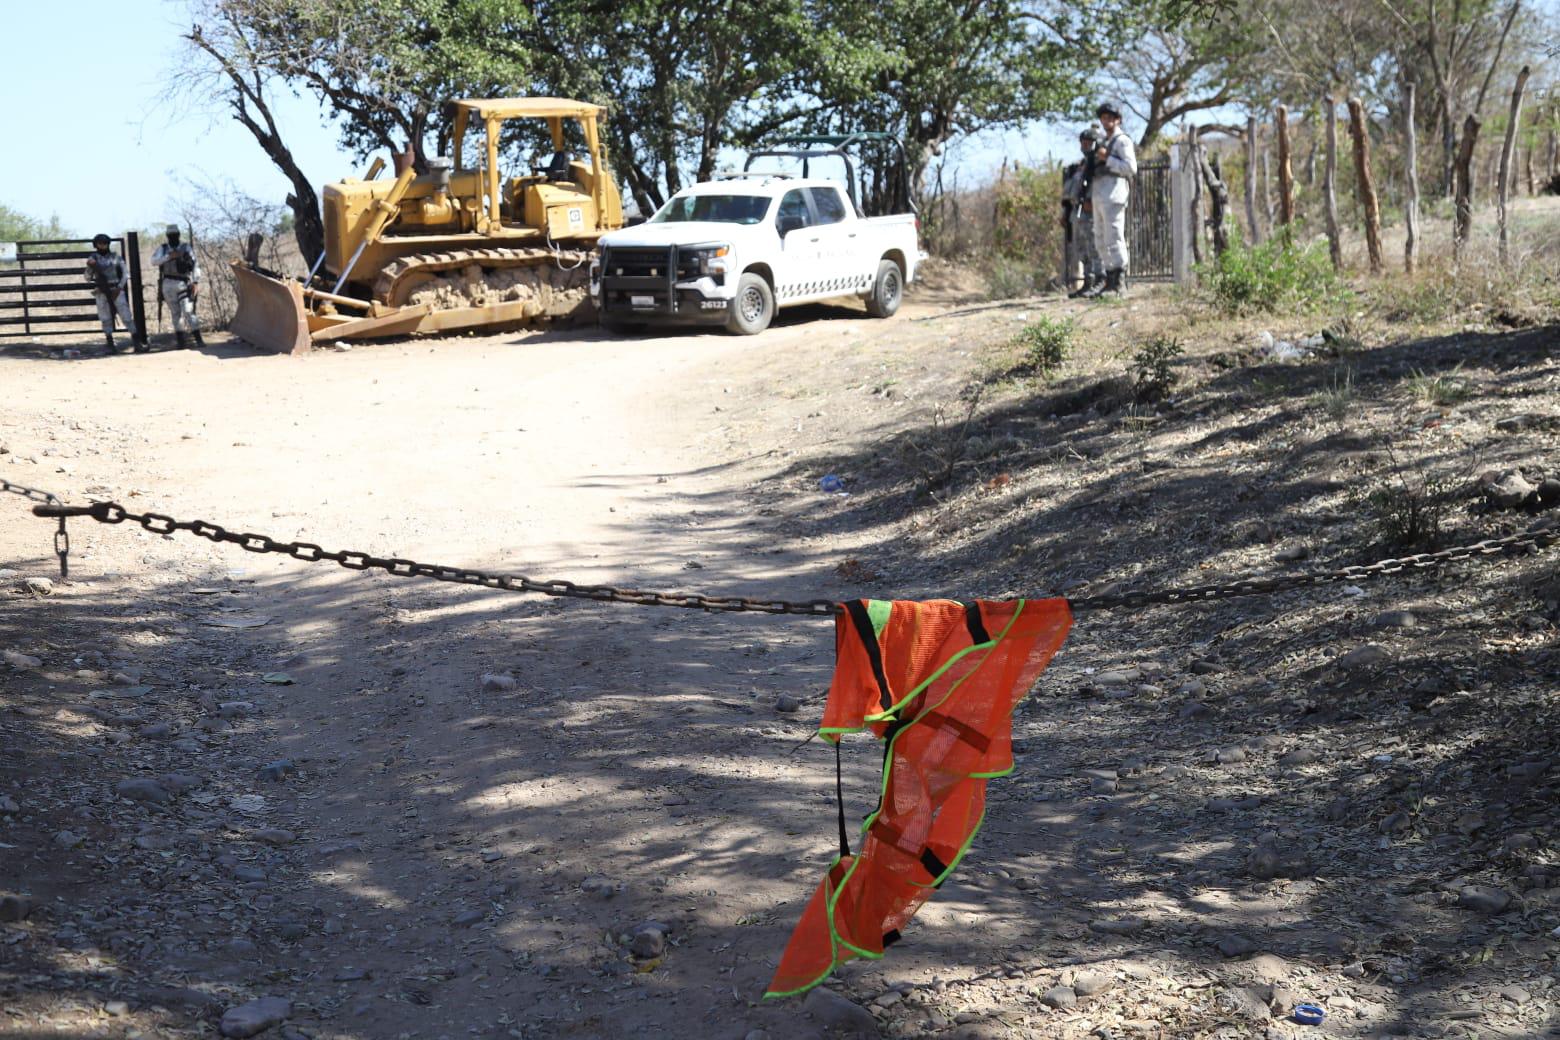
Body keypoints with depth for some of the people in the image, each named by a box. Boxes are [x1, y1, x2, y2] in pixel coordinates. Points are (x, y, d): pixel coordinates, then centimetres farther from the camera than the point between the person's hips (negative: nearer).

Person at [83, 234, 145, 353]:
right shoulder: (93, 259, 6)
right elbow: (88, 278, 5)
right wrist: (90, 267, -14)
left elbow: (124, 273, 6)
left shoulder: (116, 257, 6)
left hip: (116, 290, -1)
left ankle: (136, 342, -7)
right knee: (106, 319, 2)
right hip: (101, 292, 1)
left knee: (126, 315, -6)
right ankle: (110, 344, 5)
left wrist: (119, 288, -6)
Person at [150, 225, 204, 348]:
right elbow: (154, 260, -6)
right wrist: (169, 256, -19)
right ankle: (180, 339, 9)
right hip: (168, 285, 3)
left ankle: (198, 339, -13)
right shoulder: (163, 248, 9)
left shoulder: (186, 248, 2)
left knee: (188, 312, -12)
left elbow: (195, 265, -4)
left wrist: (196, 282, -15)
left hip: (183, 284, -3)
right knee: (176, 313, 6)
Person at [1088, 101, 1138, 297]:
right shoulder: (1104, 142, 22)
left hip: (1113, 197, -9)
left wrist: (1106, 158, -14)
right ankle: (1110, 281, 14)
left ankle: (1120, 283, -10)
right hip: (1099, 196, 9)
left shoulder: (1122, 141, -3)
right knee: (1101, 242, 9)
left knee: (1114, 239, -10)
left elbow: (1131, 168, -13)